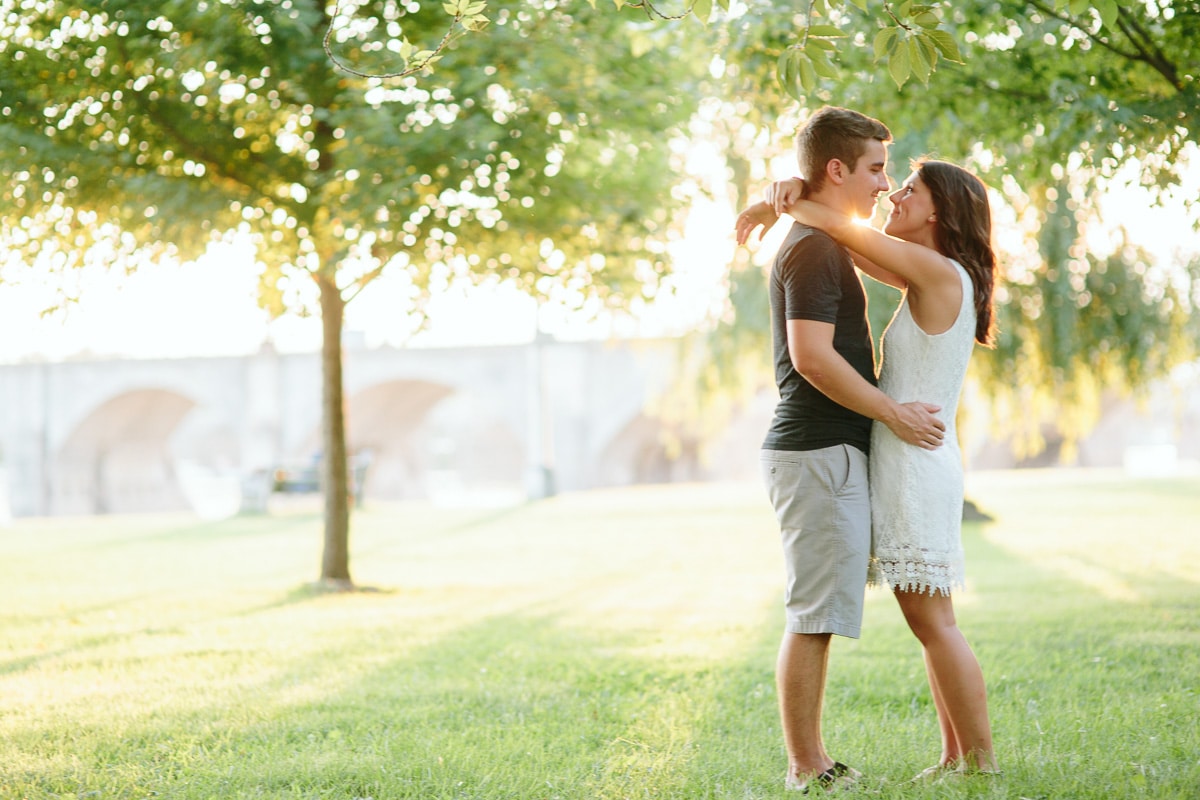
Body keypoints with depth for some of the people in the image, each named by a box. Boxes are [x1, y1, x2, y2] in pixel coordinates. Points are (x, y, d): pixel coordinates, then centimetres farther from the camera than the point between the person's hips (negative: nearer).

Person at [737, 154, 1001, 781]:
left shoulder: (940, 273, -13)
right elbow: (846, 240, 15)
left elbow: (835, 225, -9)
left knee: (931, 621, -7)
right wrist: (794, 195, -3)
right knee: (931, 622, 11)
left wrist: (773, 207, 7)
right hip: (908, 468, 10)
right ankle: (956, 756, 15)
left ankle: (983, 762, -3)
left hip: (917, 465, -10)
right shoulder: (932, 279, 14)